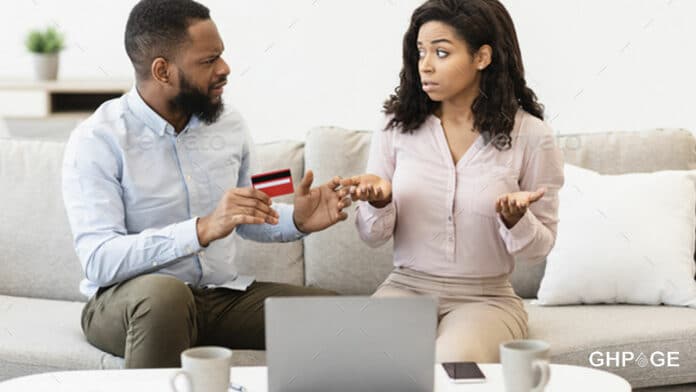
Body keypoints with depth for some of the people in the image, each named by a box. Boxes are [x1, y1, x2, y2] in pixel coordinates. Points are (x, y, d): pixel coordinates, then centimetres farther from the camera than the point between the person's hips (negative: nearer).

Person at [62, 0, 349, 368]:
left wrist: (297, 220, -3)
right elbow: (99, 261, -23)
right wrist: (204, 229, -34)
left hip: (223, 294, 5)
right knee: (164, 293, -39)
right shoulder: (96, 141, -13)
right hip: (128, 301, -4)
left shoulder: (228, 124, 5)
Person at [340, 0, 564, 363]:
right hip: (406, 288, 1)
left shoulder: (530, 135, -6)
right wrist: (379, 201, -20)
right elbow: (372, 236, 3)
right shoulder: (398, 126, 0)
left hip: (487, 298, -1)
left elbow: (538, 248, 0)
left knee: (452, 363, -33)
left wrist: (515, 218, -23)